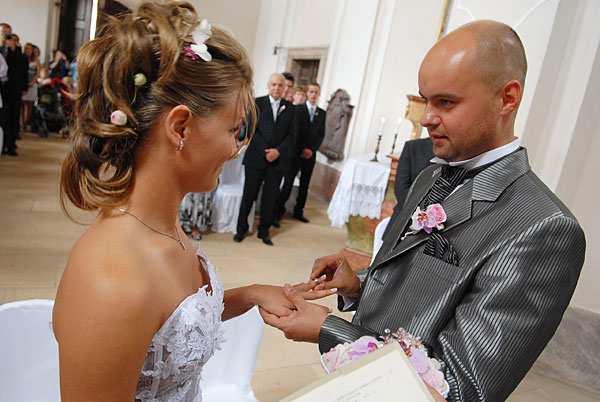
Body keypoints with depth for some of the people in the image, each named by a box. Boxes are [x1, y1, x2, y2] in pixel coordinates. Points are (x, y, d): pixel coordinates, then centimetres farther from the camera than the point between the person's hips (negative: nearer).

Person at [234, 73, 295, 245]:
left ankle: (264, 231, 20)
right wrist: (265, 151, -14)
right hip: (256, 157, -2)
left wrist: (278, 151, -9)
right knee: (249, 194, 4)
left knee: (270, 197, 7)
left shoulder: (290, 108, 8)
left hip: (277, 159, 2)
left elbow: (291, 134, 6)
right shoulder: (257, 103, 2)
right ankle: (241, 228, 19)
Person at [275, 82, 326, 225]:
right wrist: (302, 149, -12)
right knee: (288, 183, -8)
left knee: (305, 184, 9)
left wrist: (311, 149, -7)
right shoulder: (298, 109, 0)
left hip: (310, 154, 4)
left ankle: (298, 211, 20)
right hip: (296, 152, -4)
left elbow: (321, 134, 6)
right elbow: (296, 131, -6)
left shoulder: (322, 113, 11)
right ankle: (278, 212, -2)